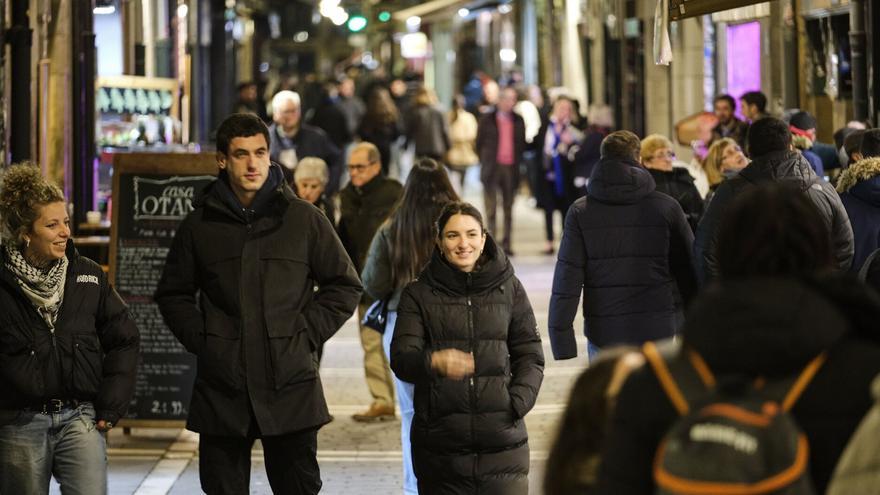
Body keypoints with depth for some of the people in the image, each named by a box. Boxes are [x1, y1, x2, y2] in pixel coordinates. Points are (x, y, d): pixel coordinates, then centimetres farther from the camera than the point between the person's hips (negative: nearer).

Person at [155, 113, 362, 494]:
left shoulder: (304, 219, 3)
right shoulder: (200, 225, 6)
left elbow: (344, 286, 11)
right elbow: (173, 294, 17)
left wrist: (307, 334, 0)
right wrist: (201, 341, 3)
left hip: (290, 387, -1)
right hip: (221, 390, 1)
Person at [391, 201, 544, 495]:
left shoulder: (509, 288, 9)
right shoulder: (419, 294, 4)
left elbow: (530, 356, 12)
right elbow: (401, 360, -6)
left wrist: (518, 401, -5)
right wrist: (434, 362, -28)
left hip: (502, 438, 1)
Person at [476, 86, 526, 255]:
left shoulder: (518, 121, 10)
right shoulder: (487, 119, 3)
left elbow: (522, 144, 14)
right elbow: (479, 143, 7)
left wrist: (517, 162, 6)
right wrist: (485, 162, 4)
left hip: (511, 169, 3)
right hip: (492, 168, -2)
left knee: (508, 209, 6)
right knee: (491, 208, -4)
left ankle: (507, 243, 12)